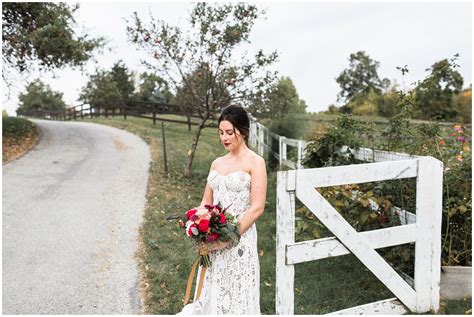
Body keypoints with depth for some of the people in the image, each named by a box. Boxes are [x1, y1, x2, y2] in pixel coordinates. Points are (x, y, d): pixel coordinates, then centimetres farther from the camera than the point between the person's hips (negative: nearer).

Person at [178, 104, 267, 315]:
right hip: (213, 241, 6)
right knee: (211, 295, 14)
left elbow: (257, 208, -13)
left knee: (236, 297, 6)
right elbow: (206, 202, 13)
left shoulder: (255, 162, -7)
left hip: (239, 240, -5)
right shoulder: (217, 163, 10)